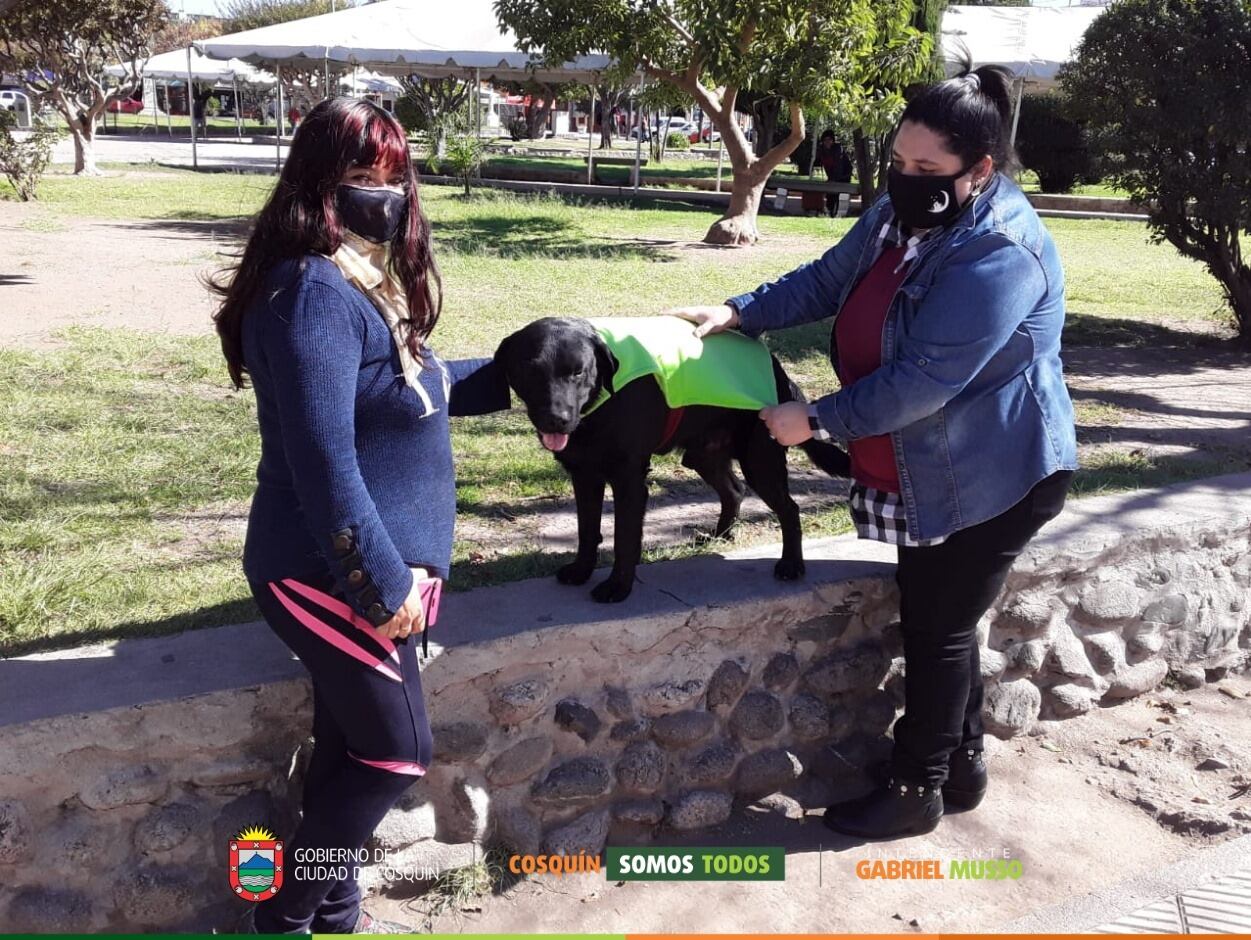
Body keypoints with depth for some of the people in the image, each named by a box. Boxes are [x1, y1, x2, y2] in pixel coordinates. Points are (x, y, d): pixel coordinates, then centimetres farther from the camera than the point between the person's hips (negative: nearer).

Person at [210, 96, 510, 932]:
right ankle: (284, 916, 20)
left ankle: (333, 914, 34)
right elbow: (323, 462, -26)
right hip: (334, 574, -9)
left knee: (352, 748, 17)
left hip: (354, 569, 9)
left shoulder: (365, 279, 10)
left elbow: (413, 390, 23)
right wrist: (384, 582, -22)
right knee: (396, 753, 2)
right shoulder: (313, 290, -22)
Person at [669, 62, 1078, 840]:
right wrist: (740, 313, -5)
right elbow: (827, 280, 9)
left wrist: (817, 421, -22)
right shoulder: (903, 212, 0)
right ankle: (961, 764, 35)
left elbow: (924, 380, -30)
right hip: (929, 471, 9)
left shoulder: (1000, 254, -28)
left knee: (938, 628, 2)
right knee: (935, 620, 17)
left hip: (997, 476, -9)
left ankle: (917, 791, 19)